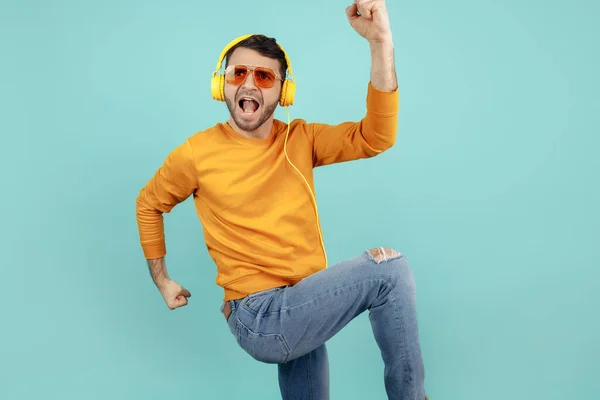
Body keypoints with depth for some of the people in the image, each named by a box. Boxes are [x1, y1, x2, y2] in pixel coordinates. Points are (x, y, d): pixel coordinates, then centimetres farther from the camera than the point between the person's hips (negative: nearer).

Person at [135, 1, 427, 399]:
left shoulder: (301, 140, 3)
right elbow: (148, 204, 13)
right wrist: (162, 281, 14)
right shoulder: (197, 154, -6)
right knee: (388, 267, -16)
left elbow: (376, 138, -12)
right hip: (259, 319, -5)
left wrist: (380, 43, -24)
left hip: (303, 312, 5)